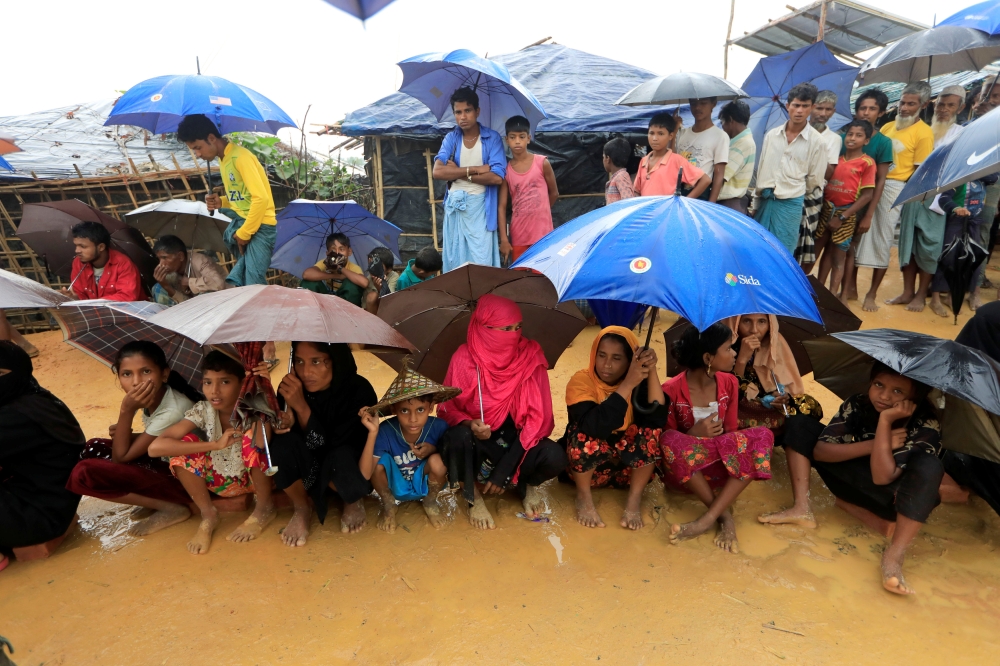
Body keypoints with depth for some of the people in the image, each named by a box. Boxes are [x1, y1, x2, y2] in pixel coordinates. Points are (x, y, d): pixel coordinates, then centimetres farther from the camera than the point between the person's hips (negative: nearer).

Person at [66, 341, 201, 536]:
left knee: (85, 473, -17)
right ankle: (152, 499, 6)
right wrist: (123, 434, -5)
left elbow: (120, 457, -19)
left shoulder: (173, 411, -29)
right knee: (94, 449, 8)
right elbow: (151, 439, 14)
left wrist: (127, 410, -25)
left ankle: (172, 508, -10)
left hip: (184, 478, -9)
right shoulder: (153, 396, -5)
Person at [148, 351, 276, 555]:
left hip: (258, 478, -3)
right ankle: (208, 515, -5)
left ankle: (265, 507, -12)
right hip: (224, 482, 3)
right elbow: (155, 447, -27)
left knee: (252, 435, -32)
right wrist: (215, 444, -35)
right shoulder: (202, 411, -16)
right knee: (185, 442, -21)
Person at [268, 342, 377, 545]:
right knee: (284, 444, -30)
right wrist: (286, 425, -31)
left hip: (350, 464, -3)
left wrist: (301, 407, -36)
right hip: (306, 471, 3)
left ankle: (354, 502, 1)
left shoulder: (359, 391, -25)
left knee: (341, 458, -38)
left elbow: (332, 445, -26)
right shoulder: (290, 387, -16)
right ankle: (301, 509, 0)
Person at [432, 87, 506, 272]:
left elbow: (497, 177, -13)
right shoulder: (451, 138, 7)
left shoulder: (492, 138, -1)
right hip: (454, 206, 3)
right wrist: (475, 169, -13)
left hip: (480, 207, -3)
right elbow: (437, 172, -7)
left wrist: (459, 172, -8)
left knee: (481, 263, -7)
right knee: (454, 261, 7)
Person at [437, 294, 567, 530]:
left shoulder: (531, 356, -11)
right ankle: (473, 498, -4)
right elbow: (447, 409, -6)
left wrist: (504, 471, -19)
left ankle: (528, 486, 8)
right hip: (477, 444, 0)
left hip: (516, 441, 1)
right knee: (457, 438, -35)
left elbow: (539, 416, -13)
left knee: (555, 457, -30)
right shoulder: (464, 358, -13)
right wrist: (468, 424, -31)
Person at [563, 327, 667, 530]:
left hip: (626, 465, 2)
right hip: (587, 466, -2)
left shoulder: (639, 381, -10)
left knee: (651, 432, -24)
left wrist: (652, 372, -33)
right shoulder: (581, 380, -20)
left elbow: (657, 419, -27)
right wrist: (628, 384, -39)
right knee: (586, 434, -33)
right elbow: (595, 427, -37)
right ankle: (584, 496, -8)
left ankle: (635, 498, -9)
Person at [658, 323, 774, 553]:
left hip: (721, 465, 4)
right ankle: (724, 516, -26)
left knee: (762, 435, -23)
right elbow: (665, 440, -8)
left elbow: (731, 430, 3)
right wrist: (695, 434, -25)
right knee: (672, 440, -36)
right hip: (682, 469, -4)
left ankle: (708, 519, -31)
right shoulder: (672, 390, -15)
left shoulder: (729, 382, -1)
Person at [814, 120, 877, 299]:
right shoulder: (837, 158, 8)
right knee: (823, 250, 10)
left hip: (846, 214, -4)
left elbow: (867, 195, -9)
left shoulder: (867, 163, -5)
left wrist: (842, 217, -13)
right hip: (826, 209, 4)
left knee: (838, 257, 5)